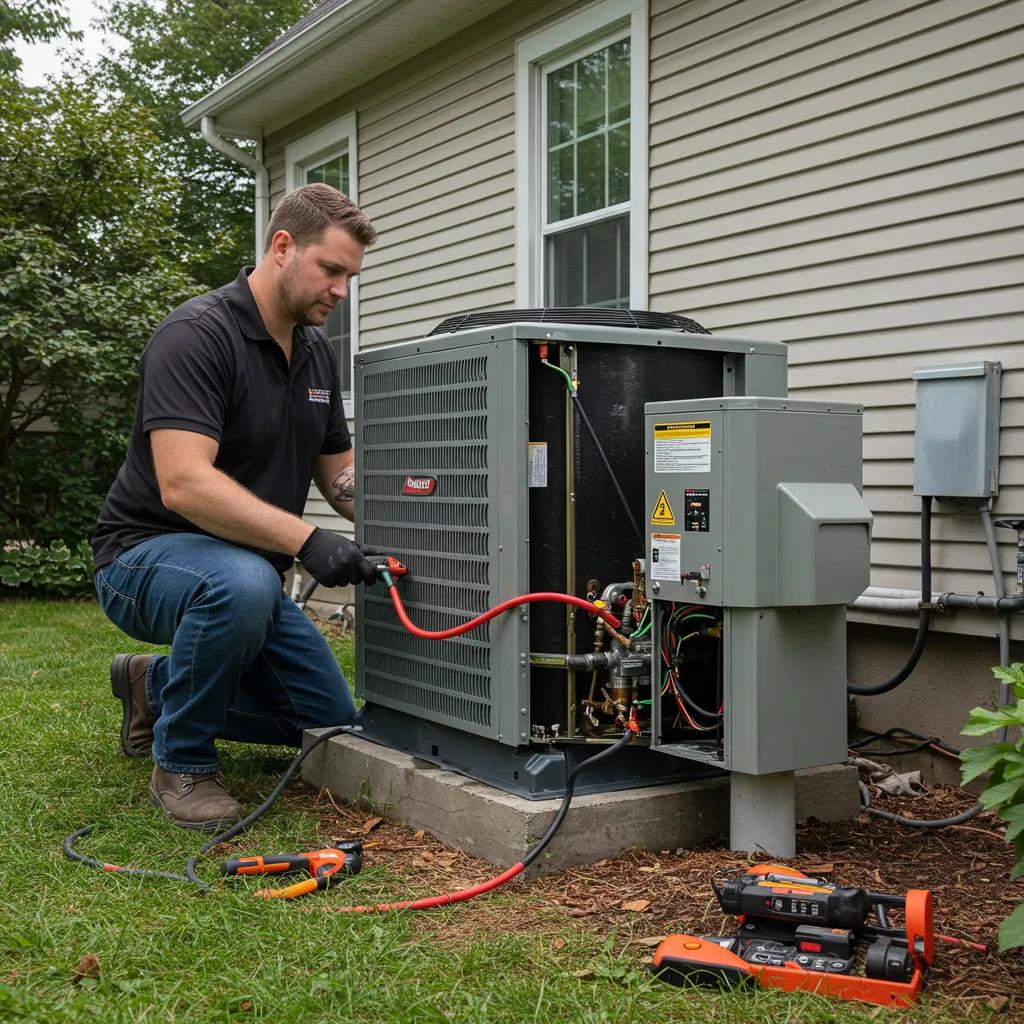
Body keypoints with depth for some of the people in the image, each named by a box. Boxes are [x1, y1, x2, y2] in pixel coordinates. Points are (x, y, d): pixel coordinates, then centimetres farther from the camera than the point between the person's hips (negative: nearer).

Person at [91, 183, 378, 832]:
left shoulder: (318, 353, 5)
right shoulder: (197, 335, -22)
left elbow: (339, 473, 10)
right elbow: (183, 483, -33)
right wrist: (304, 540, -41)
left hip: (247, 570, 8)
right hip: (148, 553, -8)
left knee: (331, 718, 8)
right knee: (243, 584, -41)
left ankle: (157, 685, 24)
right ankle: (182, 762, -16)